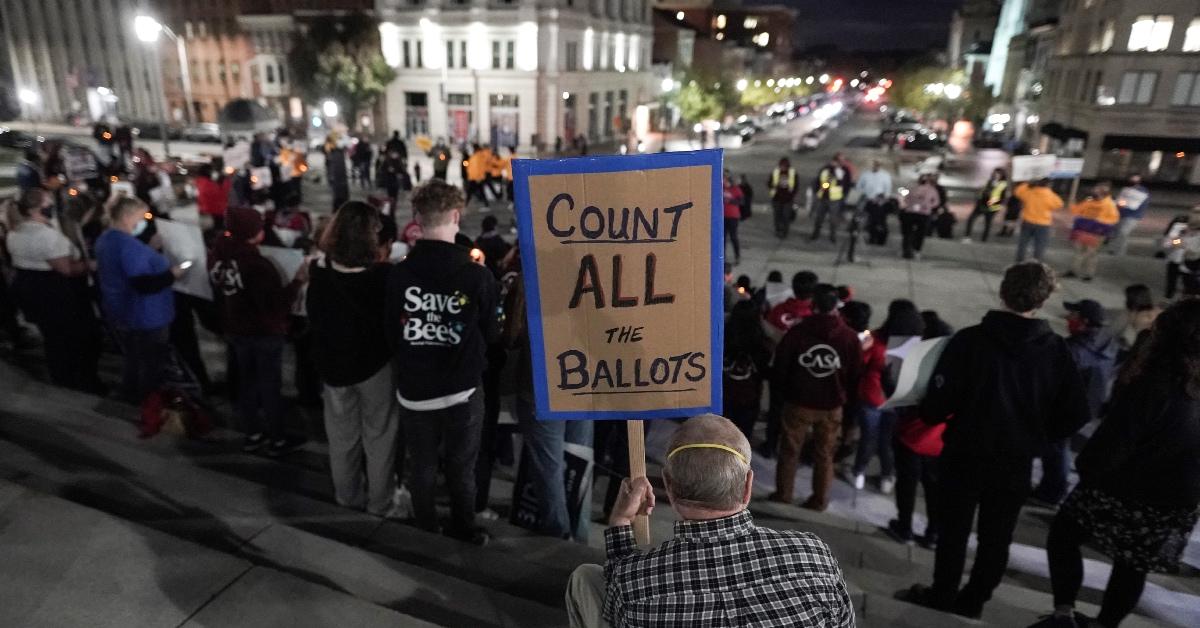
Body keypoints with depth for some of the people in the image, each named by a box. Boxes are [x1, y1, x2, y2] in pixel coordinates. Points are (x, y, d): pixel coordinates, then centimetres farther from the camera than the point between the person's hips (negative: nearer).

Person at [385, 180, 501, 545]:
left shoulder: (398, 275, -12)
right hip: (463, 390, -1)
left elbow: (390, 336, -3)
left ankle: (425, 537, 34)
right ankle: (464, 535, 31)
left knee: (423, 470, 18)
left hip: (413, 391, 2)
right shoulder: (478, 276, -17)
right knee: (461, 470, 16)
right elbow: (492, 335, -5)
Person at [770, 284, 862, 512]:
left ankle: (783, 495, 23)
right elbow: (856, 375, 2)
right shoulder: (850, 337, -6)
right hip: (832, 405, 2)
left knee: (789, 451, 14)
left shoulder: (797, 331, -13)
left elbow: (780, 366, -5)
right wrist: (848, 399, 16)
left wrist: (781, 389, 12)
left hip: (798, 402, -1)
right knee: (824, 454, 15)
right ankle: (819, 500, 23)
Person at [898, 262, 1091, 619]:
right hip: (1016, 462, 3)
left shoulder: (970, 340, -19)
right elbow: (1075, 415, -3)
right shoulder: (1056, 349, -8)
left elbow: (939, 402, -20)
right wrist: (1036, 435, 13)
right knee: (996, 538, 19)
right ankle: (972, 602, 31)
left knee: (953, 531, 16)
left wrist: (929, 416, 1)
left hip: (964, 454, -2)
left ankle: (942, 596, 28)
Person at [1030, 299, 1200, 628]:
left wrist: (1087, 467, -5)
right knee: (1133, 565, 19)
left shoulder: (1154, 382, -21)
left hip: (1125, 492, -6)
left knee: (1063, 535, 13)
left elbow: (1116, 439, -21)